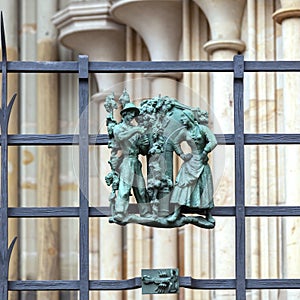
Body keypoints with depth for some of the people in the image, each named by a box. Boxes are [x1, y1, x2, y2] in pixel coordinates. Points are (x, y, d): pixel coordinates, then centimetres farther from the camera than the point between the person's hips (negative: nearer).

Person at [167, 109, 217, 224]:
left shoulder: (202, 128, -4)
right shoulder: (184, 132, 6)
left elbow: (213, 142, -10)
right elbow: (176, 143, 21)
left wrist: (204, 153, -11)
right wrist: (181, 155, 9)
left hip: (202, 161, -3)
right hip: (190, 161, 3)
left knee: (205, 187, 0)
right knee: (182, 184, -6)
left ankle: (209, 215, 9)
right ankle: (177, 212, -5)